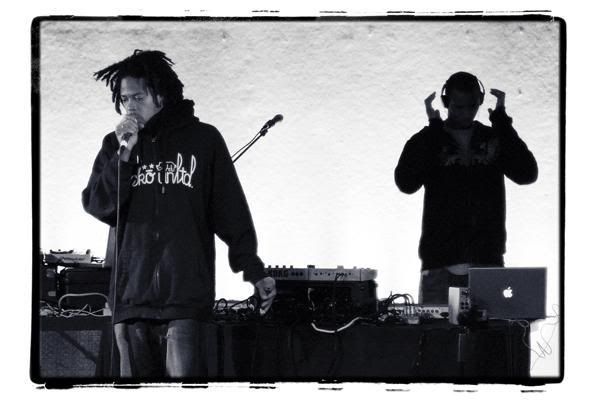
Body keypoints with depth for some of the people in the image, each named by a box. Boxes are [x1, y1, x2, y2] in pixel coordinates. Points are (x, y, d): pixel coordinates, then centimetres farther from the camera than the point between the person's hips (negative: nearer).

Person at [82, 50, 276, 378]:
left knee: (183, 377, -14)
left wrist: (253, 270, 2)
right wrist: (124, 155, -7)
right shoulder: (115, 145, 13)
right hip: (130, 294, 3)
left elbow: (231, 212, 5)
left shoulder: (202, 139, 5)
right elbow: (97, 207, 3)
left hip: (184, 293, -3)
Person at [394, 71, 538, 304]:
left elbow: (527, 174, -4)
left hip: (487, 259, 1)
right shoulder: (426, 142, 6)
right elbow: (406, 183, -11)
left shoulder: (495, 139, 11)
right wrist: (433, 127, -10)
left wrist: (501, 119, -4)